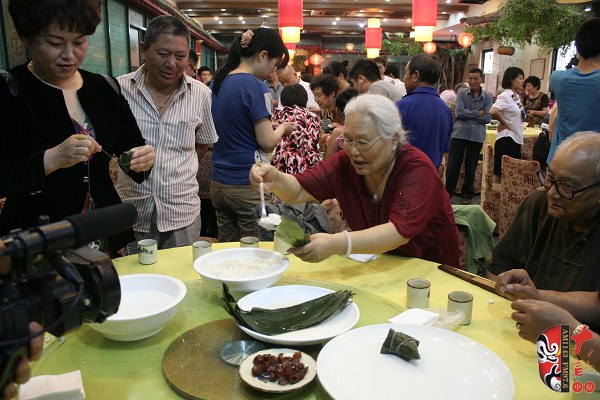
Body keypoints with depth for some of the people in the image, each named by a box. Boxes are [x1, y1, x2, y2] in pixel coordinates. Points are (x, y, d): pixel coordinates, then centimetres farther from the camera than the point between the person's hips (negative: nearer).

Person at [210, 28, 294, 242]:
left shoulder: (217, 82, 8)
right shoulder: (255, 86, -15)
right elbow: (267, 141, -16)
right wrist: (283, 128, 3)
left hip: (219, 183, 8)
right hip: (249, 185, -7)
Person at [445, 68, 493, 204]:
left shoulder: (488, 97, 3)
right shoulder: (462, 94, 0)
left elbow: (487, 118, -6)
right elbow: (459, 112, -13)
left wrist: (468, 115, -9)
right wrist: (478, 113, -9)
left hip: (477, 136, 1)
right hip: (459, 133, -1)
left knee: (471, 167, 10)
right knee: (453, 165, 0)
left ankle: (467, 194, 23)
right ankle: (448, 192, 13)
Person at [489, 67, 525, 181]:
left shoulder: (516, 96, 12)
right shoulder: (505, 96, -14)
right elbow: (493, 112, -31)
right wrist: (503, 123, -16)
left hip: (516, 139, 9)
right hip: (506, 139, -9)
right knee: (499, 174, -2)